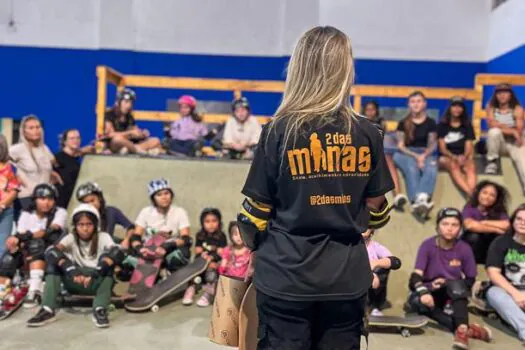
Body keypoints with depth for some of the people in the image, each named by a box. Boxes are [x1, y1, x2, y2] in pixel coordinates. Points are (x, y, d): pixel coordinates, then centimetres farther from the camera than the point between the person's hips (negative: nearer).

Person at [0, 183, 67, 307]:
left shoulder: (60, 213, -5)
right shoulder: (26, 215, 4)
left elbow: (51, 230, -23)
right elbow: (20, 236, -10)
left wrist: (26, 236, -37)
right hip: (28, 251, 3)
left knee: (36, 244, -34)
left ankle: (34, 291, -36)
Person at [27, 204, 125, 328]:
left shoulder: (103, 237, -5)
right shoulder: (71, 238, -1)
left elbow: (118, 253, -26)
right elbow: (52, 252, -21)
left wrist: (94, 273, -41)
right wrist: (72, 271, -38)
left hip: (98, 283, -2)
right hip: (76, 283, 2)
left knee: (109, 258, -28)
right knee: (53, 260, -17)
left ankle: (100, 309, -33)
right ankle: (48, 310, -24)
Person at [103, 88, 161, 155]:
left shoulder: (129, 117, 14)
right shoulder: (109, 115, -4)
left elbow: (136, 132, 11)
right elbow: (111, 134, -16)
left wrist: (142, 133, -13)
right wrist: (131, 132, -21)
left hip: (128, 145, 6)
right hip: (114, 146, -6)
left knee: (156, 141, -8)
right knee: (118, 138, -41)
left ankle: (127, 150, -29)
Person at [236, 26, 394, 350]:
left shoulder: (280, 130, -11)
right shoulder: (367, 134, -4)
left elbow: (257, 209, -6)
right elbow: (376, 205, 5)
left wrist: (251, 244, 15)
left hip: (286, 275, -2)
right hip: (348, 276, 2)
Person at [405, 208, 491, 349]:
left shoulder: (464, 249, -8)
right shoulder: (427, 245, -12)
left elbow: (470, 280, 1)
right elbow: (416, 274, -19)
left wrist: (448, 284, -15)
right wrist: (423, 291, -38)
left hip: (453, 295, 0)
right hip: (431, 292, 0)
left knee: (455, 284, -33)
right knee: (416, 302, -33)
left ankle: (462, 330, -40)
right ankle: (468, 328, -35)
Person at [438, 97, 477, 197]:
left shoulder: (467, 125, 13)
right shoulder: (442, 125, 6)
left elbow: (468, 146, 4)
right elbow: (442, 148, 0)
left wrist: (464, 157, -19)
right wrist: (455, 157, -17)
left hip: (463, 157, 2)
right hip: (447, 156, -2)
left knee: (471, 167, -32)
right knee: (454, 166, -37)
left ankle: (472, 194, -54)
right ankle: (471, 194, -53)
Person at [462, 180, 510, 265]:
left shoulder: (500, 211, -5)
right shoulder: (469, 208, -14)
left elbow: (506, 225, -25)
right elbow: (470, 225, -34)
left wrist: (484, 222, -19)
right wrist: (495, 229, -25)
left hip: (490, 252, 3)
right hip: (469, 251, -2)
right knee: (474, 236, -34)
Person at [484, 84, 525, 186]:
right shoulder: (491, 108, 0)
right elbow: (492, 124, -18)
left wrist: (500, 126, -16)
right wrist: (511, 130, -21)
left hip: (514, 143, 0)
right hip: (499, 143, 0)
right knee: (494, 131, -34)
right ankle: (492, 162, -15)